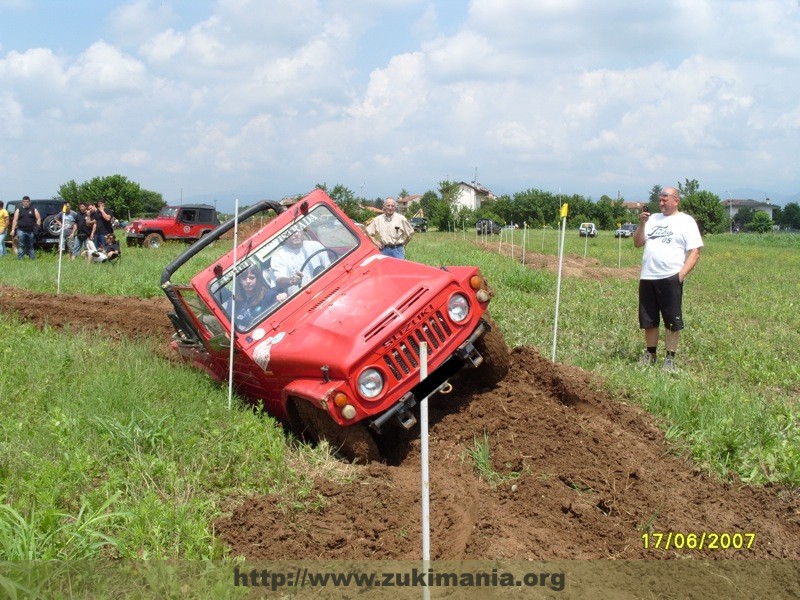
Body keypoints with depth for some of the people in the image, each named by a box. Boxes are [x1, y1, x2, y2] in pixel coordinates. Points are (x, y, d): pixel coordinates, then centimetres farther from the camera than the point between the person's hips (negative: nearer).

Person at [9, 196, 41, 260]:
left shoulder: (33, 210, 10)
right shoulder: (18, 210, 8)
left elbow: (38, 218, 9)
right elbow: (15, 220, 4)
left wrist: (37, 226, -6)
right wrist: (13, 230, -4)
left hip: (31, 231, 1)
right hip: (21, 230, -1)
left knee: (30, 246, 9)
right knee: (21, 246, -5)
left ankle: (32, 258, 13)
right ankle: (20, 259, -4)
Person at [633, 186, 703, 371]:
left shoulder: (686, 221, 1)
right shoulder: (653, 219, 16)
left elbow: (695, 252, -4)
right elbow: (637, 243, 14)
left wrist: (682, 274, -15)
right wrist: (642, 224, -2)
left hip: (670, 278, -5)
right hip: (647, 277, 5)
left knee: (672, 321, 0)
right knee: (648, 320, 12)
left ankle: (670, 357, 9)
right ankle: (650, 354, 25)